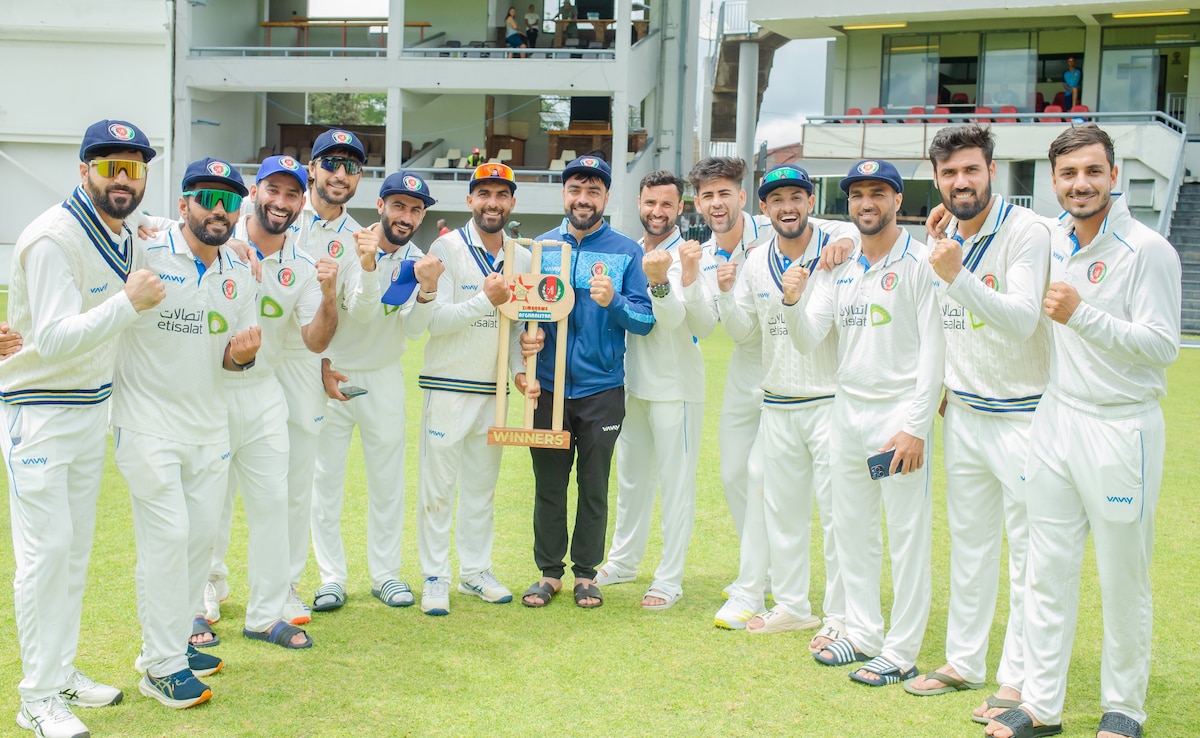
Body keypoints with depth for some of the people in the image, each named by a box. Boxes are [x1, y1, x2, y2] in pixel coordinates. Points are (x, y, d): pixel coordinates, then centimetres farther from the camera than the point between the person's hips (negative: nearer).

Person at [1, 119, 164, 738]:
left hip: (92, 408, 8)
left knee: (77, 546, 15)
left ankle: (61, 672, 28)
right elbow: (54, 340, -30)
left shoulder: (126, 235, 4)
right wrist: (129, 304, -37)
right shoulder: (54, 239, -22)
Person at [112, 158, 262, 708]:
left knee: (202, 534, 11)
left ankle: (175, 639, 28)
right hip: (148, 423, -6)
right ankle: (162, 665, 5)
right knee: (168, 535, -7)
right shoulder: (144, 256, -12)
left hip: (209, 425, 6)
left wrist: (241, 352, -9)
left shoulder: (238, 275, 7)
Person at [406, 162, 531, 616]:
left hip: (495, 391, 5)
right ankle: (435, 578, 9)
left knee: (483, 485, 13)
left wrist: (521, 370, 2)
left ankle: (476, 571, 24)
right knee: (437, 486, -1)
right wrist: (485, 300, -19)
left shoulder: (522, 258, 9)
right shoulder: (447, 248, -6)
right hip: (448, 387, -5)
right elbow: (432, 320, -14)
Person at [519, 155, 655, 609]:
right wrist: (525, 339, -9)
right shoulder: (540, 248, 7)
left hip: (602, 390, -1)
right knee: (548, 484, 7)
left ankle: (586, 572, 22)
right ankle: (549, 571, 21)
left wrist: (614, 302, -23)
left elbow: (646, 321, -4)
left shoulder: (626, 252, 0)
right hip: (547, 388, 2)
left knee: (594, 486, 7)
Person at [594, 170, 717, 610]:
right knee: (630, 478, 18)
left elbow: (703, 325, -20)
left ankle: (669, 580, 9)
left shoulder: (695, 259, -9)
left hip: (675, 388, -6)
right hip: (630, 384, 6)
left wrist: (688, 277, -32)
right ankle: (623, 561, 34)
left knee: (676, 483, -1)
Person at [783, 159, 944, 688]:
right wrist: (793, 301, -17)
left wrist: (916, 427, -18)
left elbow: (934, 349, -12)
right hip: (847, 410, 7)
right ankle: (863, 633, 29)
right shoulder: (837, 268, 10)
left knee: (907, 536, -1)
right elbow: (808, 341, 4)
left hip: (900, 414, -7)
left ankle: (902, 652, 8)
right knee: (851, 529, 14)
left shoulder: (919, 263, -8)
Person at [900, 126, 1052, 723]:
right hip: (962, 412, 7)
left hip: (1021, 415, -7)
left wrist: (956, 276, -36)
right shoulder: (944, 239, 7)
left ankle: (1019, 679, 9)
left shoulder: (1026, 231, -15)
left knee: (1029, 550, 0)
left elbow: (1022, 320, -27)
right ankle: (964, 662, 27)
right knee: (968, 544, 15)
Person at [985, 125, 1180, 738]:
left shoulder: (1148, 251, -10)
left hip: (1120, 428, -6)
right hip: (1054, 421, 6)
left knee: (1123, 582, 5)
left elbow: (1163, 346, -16)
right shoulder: (1051, 246, 10)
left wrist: (1082, 315, -22)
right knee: (1047, 573, 9)